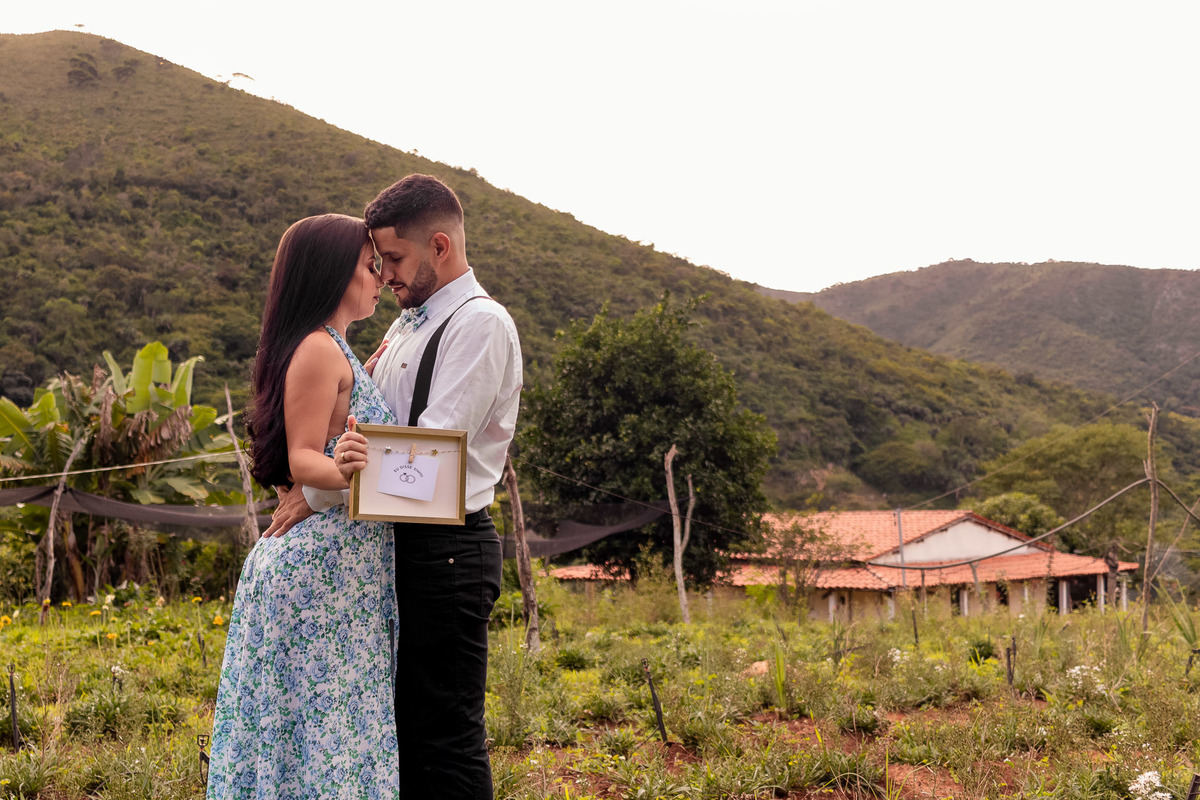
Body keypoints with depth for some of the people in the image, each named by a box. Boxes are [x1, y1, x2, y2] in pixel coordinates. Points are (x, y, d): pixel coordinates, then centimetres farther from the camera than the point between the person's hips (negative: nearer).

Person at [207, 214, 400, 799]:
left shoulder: (335, 352, 19)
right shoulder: (318, 348, -11)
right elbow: (302, 459, -17)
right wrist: (346, 471, -37)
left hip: (346, 569, 10)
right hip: (322, 567, -10)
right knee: (323, 725, -7)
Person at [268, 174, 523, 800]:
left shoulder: (480, 323, -11)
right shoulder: (406, 326, 18)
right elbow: (372, 429, 19)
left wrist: (317, 496, -16)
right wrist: (339, 460, -5)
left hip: (446, 549, -9)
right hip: (399, 543, 9)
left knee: (446, 737, -3)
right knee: (401, 725, 15)